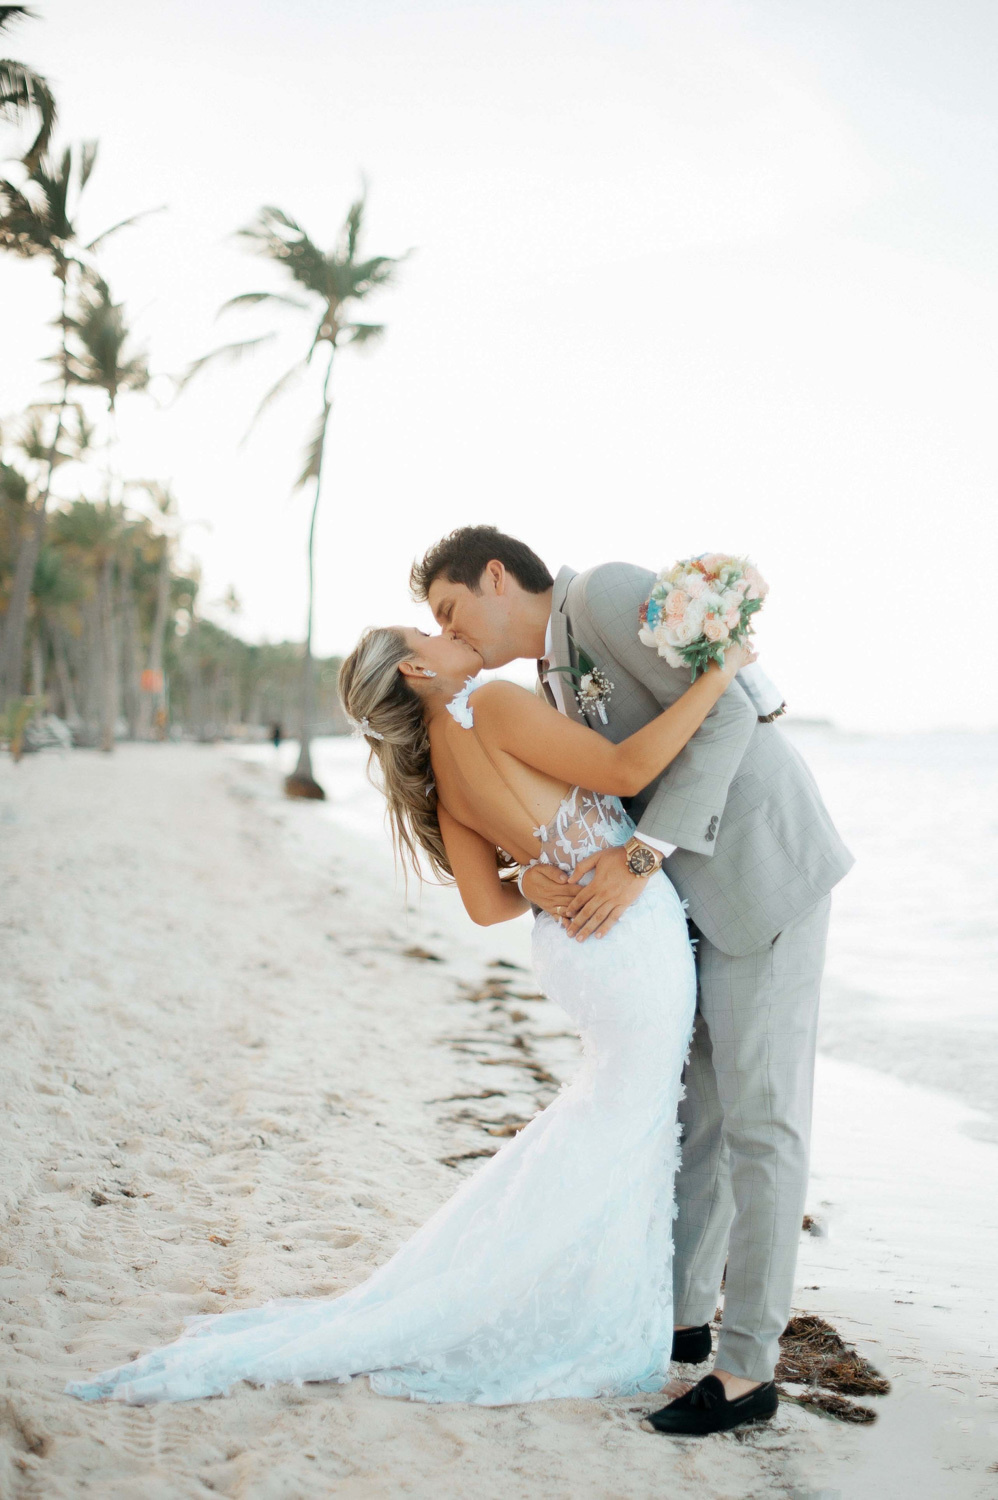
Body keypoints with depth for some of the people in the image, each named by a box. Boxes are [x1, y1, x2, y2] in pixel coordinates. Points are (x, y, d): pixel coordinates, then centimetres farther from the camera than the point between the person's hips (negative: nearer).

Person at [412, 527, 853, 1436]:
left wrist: (638, 859, -26)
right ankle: (684, 1313, 29)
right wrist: (534, 874, -14)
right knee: (693, 1100, 15)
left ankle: (748, 1367, 4)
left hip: (766, 871, -10)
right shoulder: (554, 683, 15)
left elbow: (723, 714, -22)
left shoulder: (605, 592, -14)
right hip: (703, 891, 10)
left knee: (757, 1114, -5)